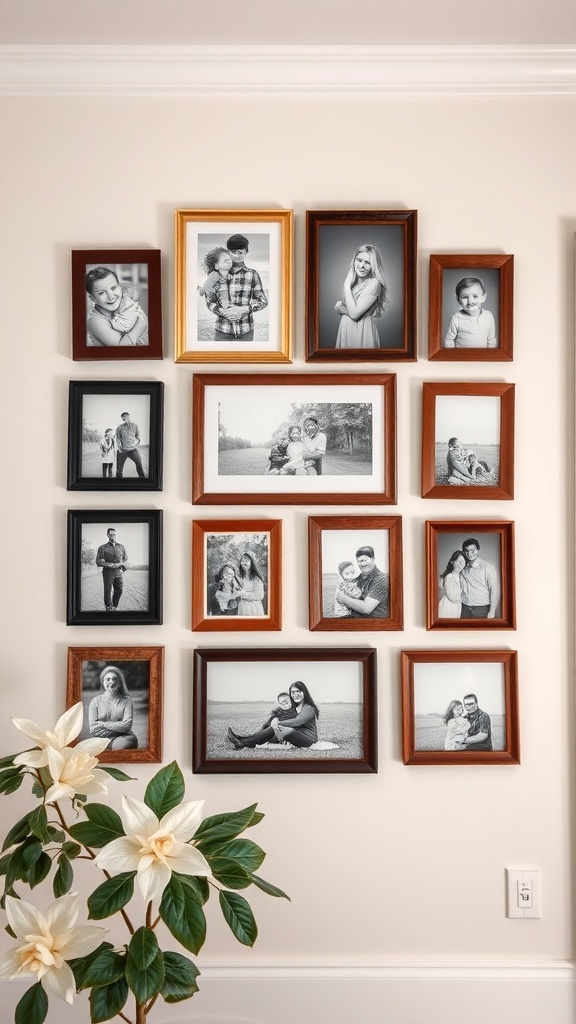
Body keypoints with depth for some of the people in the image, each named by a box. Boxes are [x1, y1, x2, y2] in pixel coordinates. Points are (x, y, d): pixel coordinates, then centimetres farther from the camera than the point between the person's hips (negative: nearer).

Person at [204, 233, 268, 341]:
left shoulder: (252, 274, 2)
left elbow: (263, 301, 4)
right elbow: (210, 301, 6)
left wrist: (243, 309, -13)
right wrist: (222, 311, -15)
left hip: (245, 331, 0)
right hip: (222, 330, 0)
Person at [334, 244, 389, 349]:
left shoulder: (374, 283, -16)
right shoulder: (352, 280, 6)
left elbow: (354, 314, -20)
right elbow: (337, 306, 7)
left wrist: (347, 286, -15)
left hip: (362, 332, -7)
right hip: (345, 329, 7)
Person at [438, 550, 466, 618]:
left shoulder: (461, 576, 4)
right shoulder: (449, 577, -20)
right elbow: (453, 598, -16)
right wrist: (463, 598, -3)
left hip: (457, 607, 7)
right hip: (448, 607, -7)